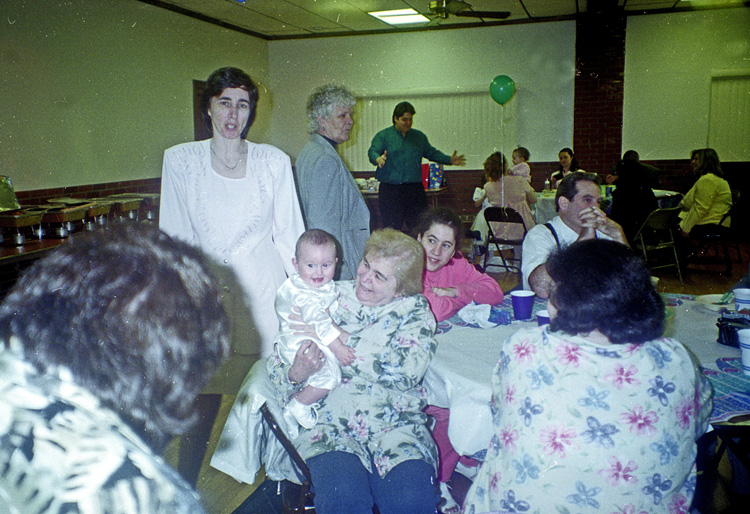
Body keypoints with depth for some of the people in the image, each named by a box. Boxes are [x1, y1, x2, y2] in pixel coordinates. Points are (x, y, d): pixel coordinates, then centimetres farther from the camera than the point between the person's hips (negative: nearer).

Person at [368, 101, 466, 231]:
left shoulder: (419, 136, 18)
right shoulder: (383, 136, 4)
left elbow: (432, 153, 22)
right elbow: (372, 152, -10)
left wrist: (449, 160, 8)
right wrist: (378, 159, -34)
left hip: (416, 190, 4)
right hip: (390, 190, -4)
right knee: (392, 229, -4)